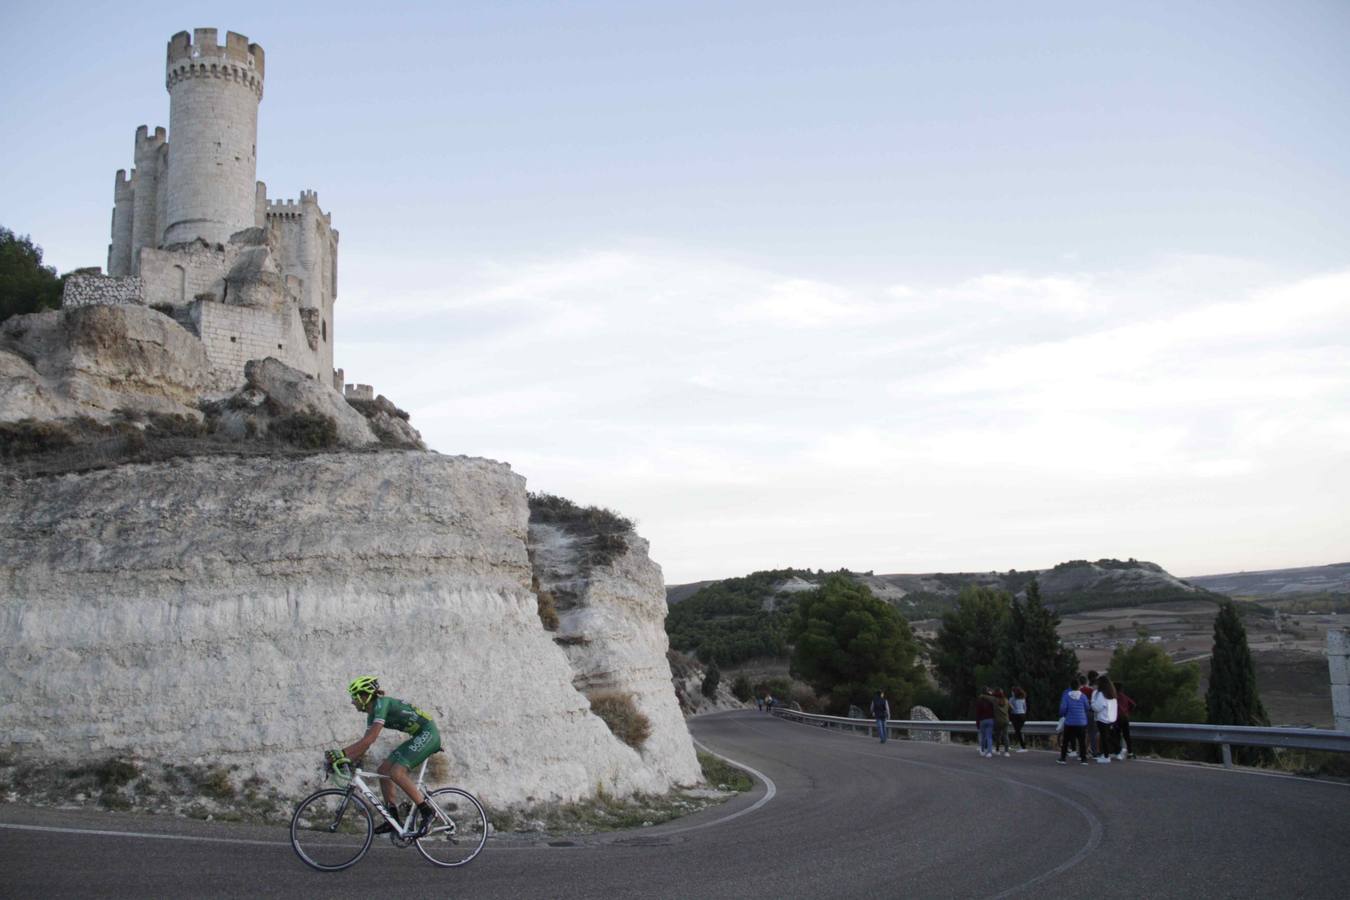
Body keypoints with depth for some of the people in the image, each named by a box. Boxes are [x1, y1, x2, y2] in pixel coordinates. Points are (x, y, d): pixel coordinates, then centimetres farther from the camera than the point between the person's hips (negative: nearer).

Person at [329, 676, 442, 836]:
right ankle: (393, 818, 10)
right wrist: (344, 759, 0)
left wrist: (342, 753, -27)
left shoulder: (381, 704, -18)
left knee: (396, 772, -21)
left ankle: (426, 811, -12)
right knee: (384, 769, 6)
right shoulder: (372, 714, 11)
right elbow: (364, 744, 10)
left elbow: (369, 739, -26)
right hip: (419, 736, 10)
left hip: (428, 733, -10)